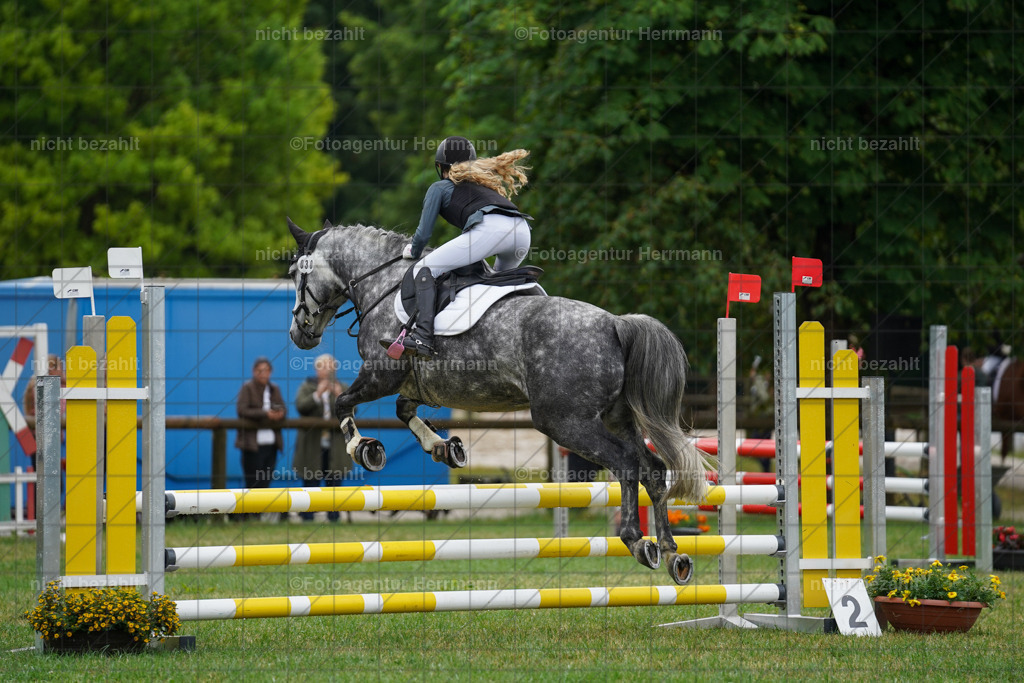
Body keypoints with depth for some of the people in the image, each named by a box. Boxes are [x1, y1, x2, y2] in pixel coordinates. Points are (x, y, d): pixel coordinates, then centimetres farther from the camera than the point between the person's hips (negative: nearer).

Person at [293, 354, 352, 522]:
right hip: (312, 446, -2)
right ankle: (307, 518, 3)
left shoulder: (342, 388, 11)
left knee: (334, 483, 2)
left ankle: (333, 517, 7)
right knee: (310, 483, -2)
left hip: (335, 448, 2)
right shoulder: (308, 387, 6)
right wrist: (318, 394, -22)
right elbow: (300, 406, -12)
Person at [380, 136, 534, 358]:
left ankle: (423, 337, -23)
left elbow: (424, 233, 16)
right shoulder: (485, 183, 39)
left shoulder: (440, 188, 21)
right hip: (522, 231, 7)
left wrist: (413, 252, 38)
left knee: (424, 269, -4)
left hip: (489, 229, -7)